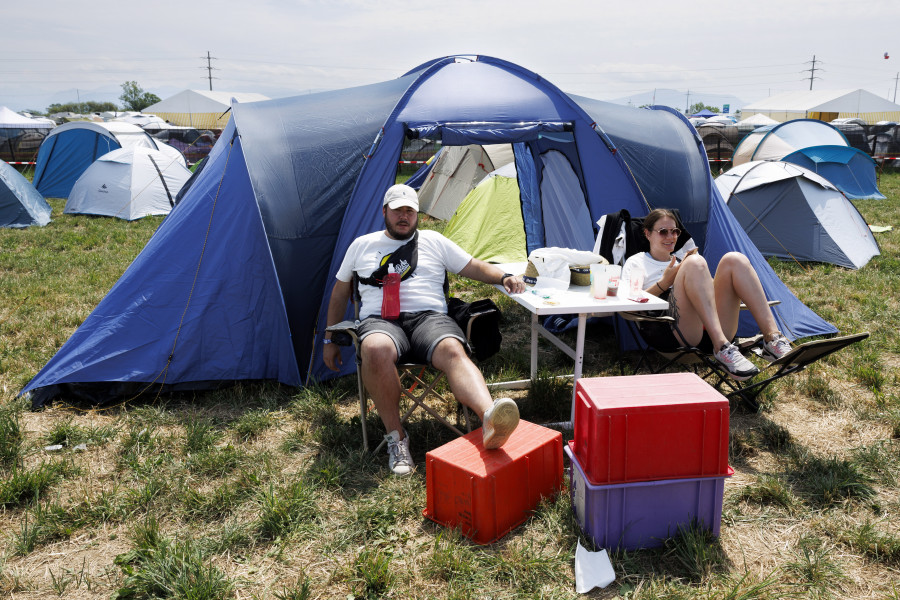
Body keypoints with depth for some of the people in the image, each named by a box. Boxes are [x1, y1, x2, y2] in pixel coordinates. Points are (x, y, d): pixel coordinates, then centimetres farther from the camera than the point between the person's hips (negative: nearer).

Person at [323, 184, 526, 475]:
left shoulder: (434, 241, 21)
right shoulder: (362, 245, 22)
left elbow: (474, 266, 20)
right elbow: (340, 292, 27)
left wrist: (504, 277, -1)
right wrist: (330, 339, 25)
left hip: (429, 317, 0)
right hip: (380, 320, 0)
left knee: (452, 351, -36)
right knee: (377, 350, -39)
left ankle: (489, 420, -62)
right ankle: (396, 436, -24)